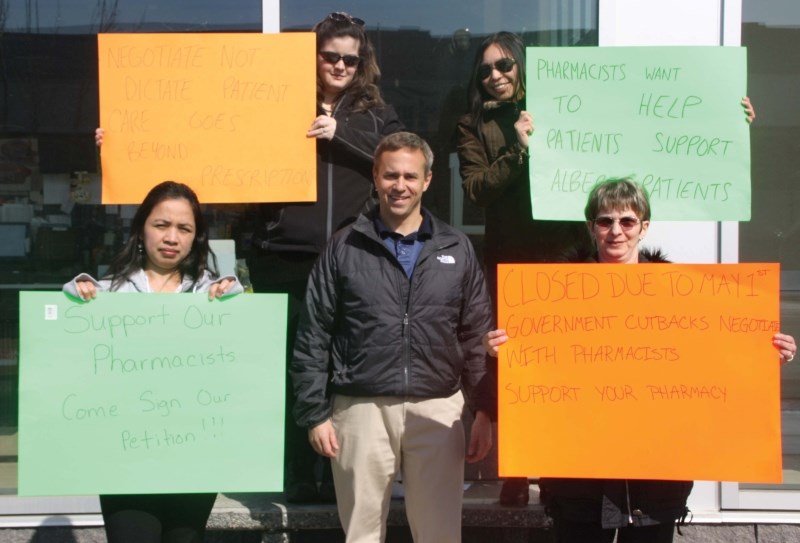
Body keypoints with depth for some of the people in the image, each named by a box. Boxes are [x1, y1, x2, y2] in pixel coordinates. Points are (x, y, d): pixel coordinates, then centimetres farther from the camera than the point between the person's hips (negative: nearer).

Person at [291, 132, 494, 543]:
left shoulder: (457, 249, 7)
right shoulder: (344, 248, 3)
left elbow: (477, 337, 8)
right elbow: (312, 338, 2)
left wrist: (486, 412, 3)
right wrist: (314, 414, -2)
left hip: (437, 410, 1)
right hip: (362, 409, -1)